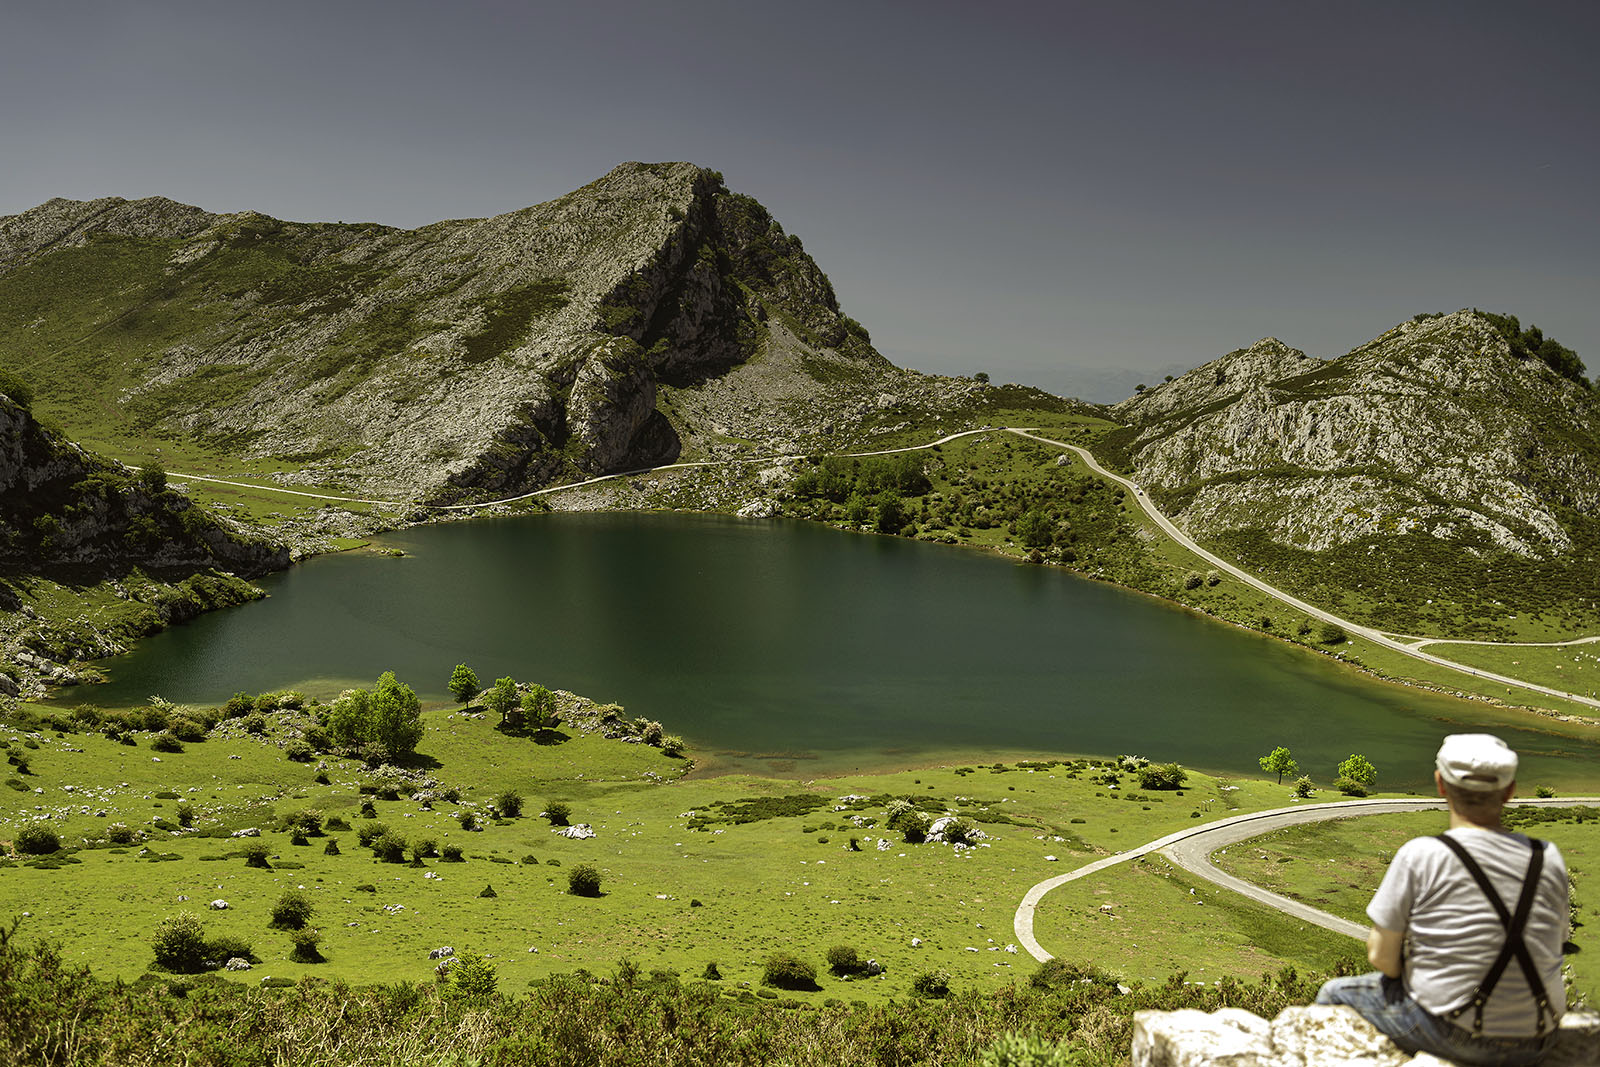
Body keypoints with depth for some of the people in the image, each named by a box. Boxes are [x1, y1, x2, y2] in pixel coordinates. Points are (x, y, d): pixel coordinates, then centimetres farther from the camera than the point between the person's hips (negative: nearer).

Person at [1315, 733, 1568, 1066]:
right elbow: (1553, 945, 9)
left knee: (1334, 994, 20)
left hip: (1449, 1035, -5)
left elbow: (1381, 958, -11)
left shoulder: (1420, 856, -17)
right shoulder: (1549, 859, -5)